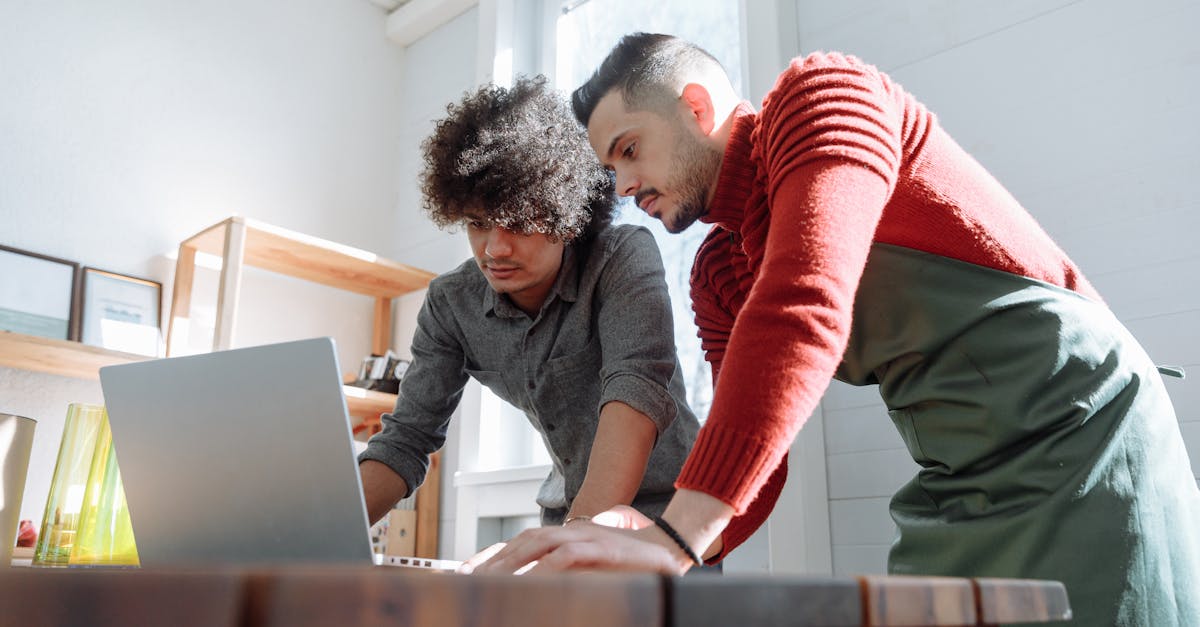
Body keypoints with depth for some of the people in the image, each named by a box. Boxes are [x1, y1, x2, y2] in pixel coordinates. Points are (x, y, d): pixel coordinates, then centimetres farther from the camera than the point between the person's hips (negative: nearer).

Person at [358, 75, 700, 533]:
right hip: (569, 512, 3)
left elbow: (637, 387, -34)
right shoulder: (451, 303, -6)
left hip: (666, 509, -2)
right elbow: (405, 439, -5)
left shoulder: (625, 257, -19)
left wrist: (582, 530, -49)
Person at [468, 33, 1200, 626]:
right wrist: (673, 551, -12)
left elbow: (804, 307, -30)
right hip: (959, 492, 7)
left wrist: (675, 536, -35)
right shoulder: (718, 277, 11)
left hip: (1079, 438, -7)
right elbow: (752, 463, 9)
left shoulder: (821, 94, -11)